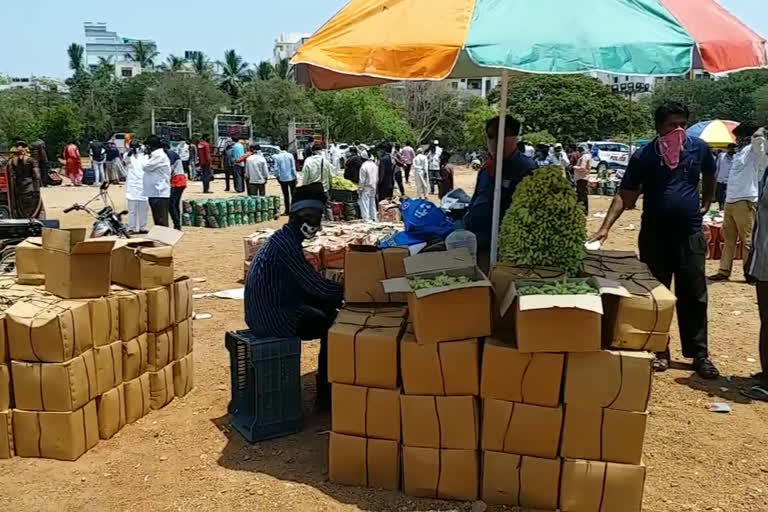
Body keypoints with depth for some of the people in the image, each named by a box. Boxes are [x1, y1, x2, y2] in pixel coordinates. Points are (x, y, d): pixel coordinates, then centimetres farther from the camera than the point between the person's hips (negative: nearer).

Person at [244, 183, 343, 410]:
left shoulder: (285, 238, 10)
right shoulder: (286, 244, -21)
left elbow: (307, 283, 14)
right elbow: (316, 286, -22)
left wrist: (340, 291, 4)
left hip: (266, 310, 10)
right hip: (271, 318, -10)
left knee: (327, 308, 18)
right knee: (334, 326, -2)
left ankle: (327, 382, 26)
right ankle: (325, 393, 8)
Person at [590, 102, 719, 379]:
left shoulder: (699, 148, -1)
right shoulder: (643, 156, -7)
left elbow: (709, 177, 21)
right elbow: (625, 195, -10)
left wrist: (706, 204, 14)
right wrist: (606, 227, -20)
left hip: (690, 235, 1)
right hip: (654, 236, -1)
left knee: (694, 297, 6)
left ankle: (699, 354, 16)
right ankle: (659, 352, 19)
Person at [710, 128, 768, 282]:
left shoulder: (753, 150, -5)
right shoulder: (738, 154, 19)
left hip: (745, 202, -8)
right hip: (730, 201, 8)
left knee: (748, 240, -1)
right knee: (729, 238, 10)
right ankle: (724, 271, 14)